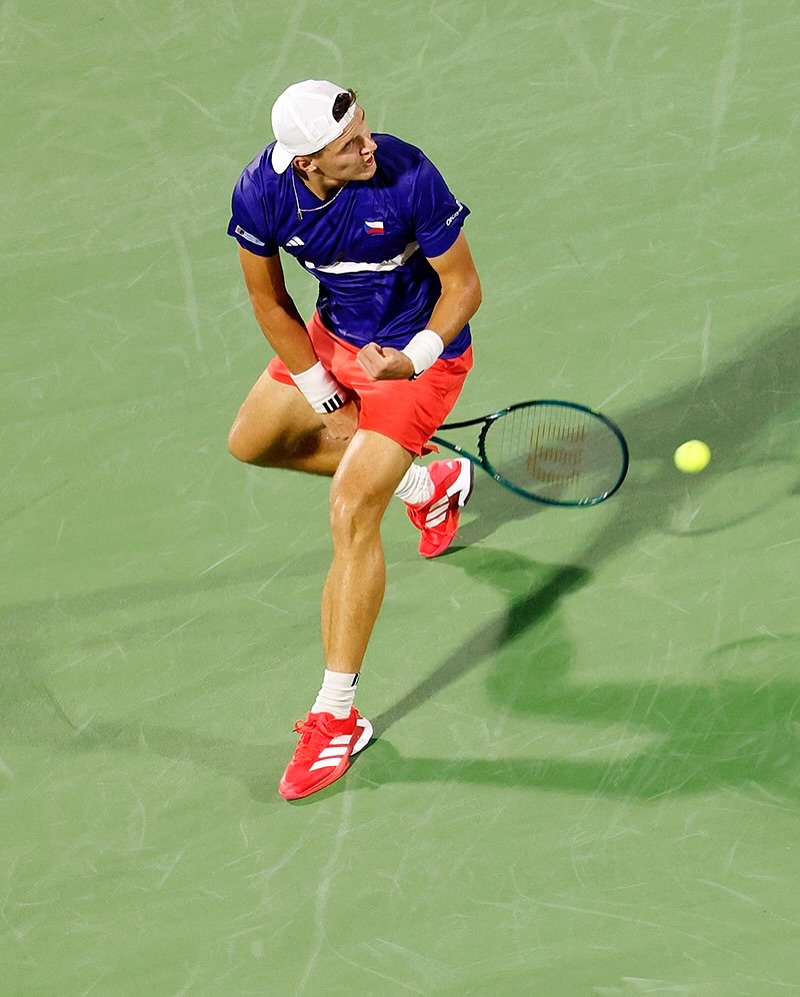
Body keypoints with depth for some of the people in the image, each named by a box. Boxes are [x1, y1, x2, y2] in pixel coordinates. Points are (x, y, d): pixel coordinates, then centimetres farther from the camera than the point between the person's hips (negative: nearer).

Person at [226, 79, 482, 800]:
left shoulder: (409, 178, -33)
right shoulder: (262, 193, -22)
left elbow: (464, 287, -19)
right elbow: (269, 301, -6)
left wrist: (408, 362, -34)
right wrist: (326, 400, -6)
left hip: (421, 351, -6)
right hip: (334, 335, 6)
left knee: (352, 512, -17)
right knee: (251, 442, 23)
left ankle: (337, 715, -10)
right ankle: (429, 484, 36)